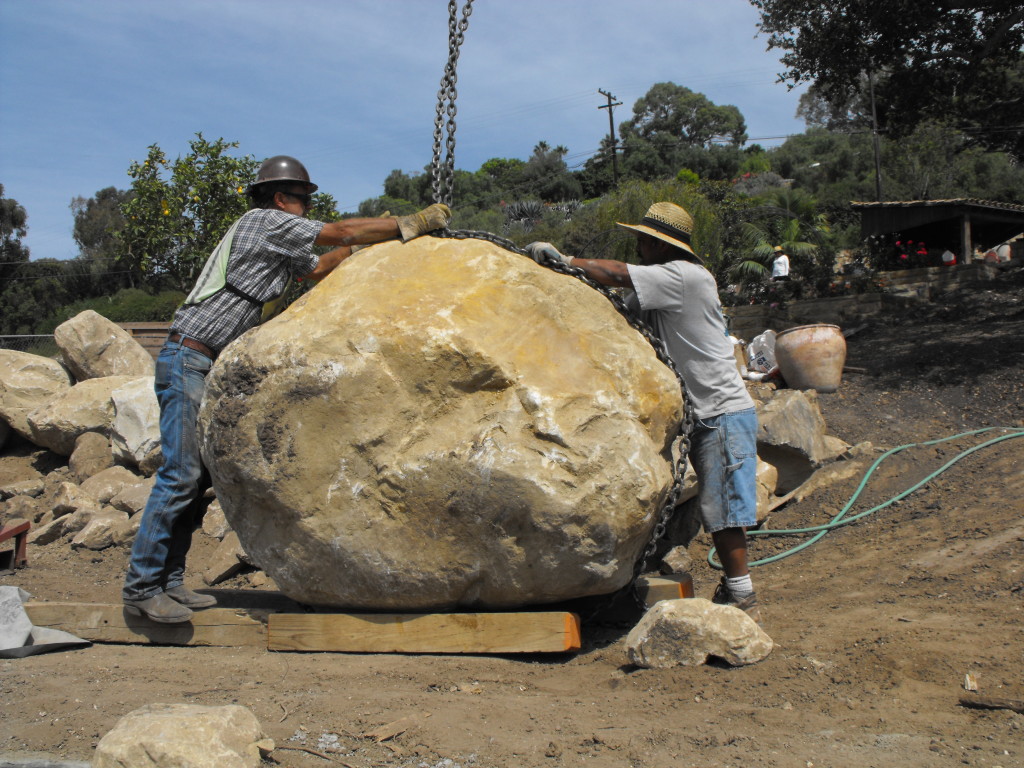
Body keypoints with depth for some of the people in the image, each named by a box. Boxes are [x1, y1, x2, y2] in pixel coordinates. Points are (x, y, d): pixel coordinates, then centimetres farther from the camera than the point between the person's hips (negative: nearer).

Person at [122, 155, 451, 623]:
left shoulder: (281, 245, 21)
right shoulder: (264, 220, -6)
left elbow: (316, 269, 34)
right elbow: (341, 232, -6)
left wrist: (362, 244, 23)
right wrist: (410, 225, 0)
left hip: (205, 368, 10)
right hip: (188, 359, -10)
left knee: (192, 477, 7)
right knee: (180, 475, -13)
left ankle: (168, 581, 10)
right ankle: (141, 587, -8)